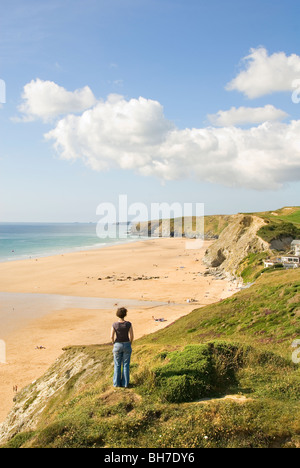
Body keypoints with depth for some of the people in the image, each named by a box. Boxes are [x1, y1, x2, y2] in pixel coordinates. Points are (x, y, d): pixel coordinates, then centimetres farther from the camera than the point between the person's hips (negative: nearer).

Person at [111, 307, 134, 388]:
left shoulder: (114, 325, -13)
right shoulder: (128, 324, -13)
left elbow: (112, 336, -11)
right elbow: (131, 336, -10)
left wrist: (114, 343, 7)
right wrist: (129, 344, 7)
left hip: (117, 346, 0)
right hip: (126, 345, 0)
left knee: (117, 365, 14)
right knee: (126, 365, 11)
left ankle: (117, 383, 19)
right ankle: (125, 383, 16)